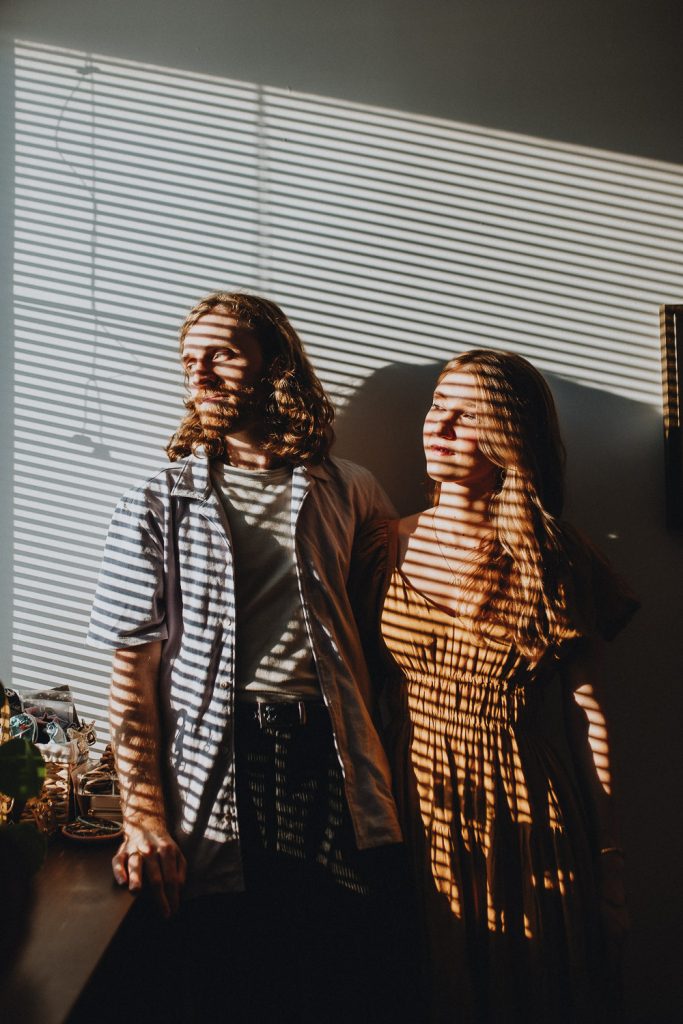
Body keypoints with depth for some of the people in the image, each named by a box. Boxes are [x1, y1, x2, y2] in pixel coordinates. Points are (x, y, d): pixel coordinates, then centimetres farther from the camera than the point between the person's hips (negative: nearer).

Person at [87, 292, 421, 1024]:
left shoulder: (347, 491, 10)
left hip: (338, 771, 2)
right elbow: (134, 670, 0)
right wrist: (143, 817, -9)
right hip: (219, 778, -1)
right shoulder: (156, 507, 5)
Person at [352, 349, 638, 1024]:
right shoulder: (390, 547, 0)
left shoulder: (552, 557, -5)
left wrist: (609, 862, -2)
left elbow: (589, 713, -3)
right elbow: (365, 694, 5)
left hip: (529, 819, -1)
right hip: (421, 819, 2)